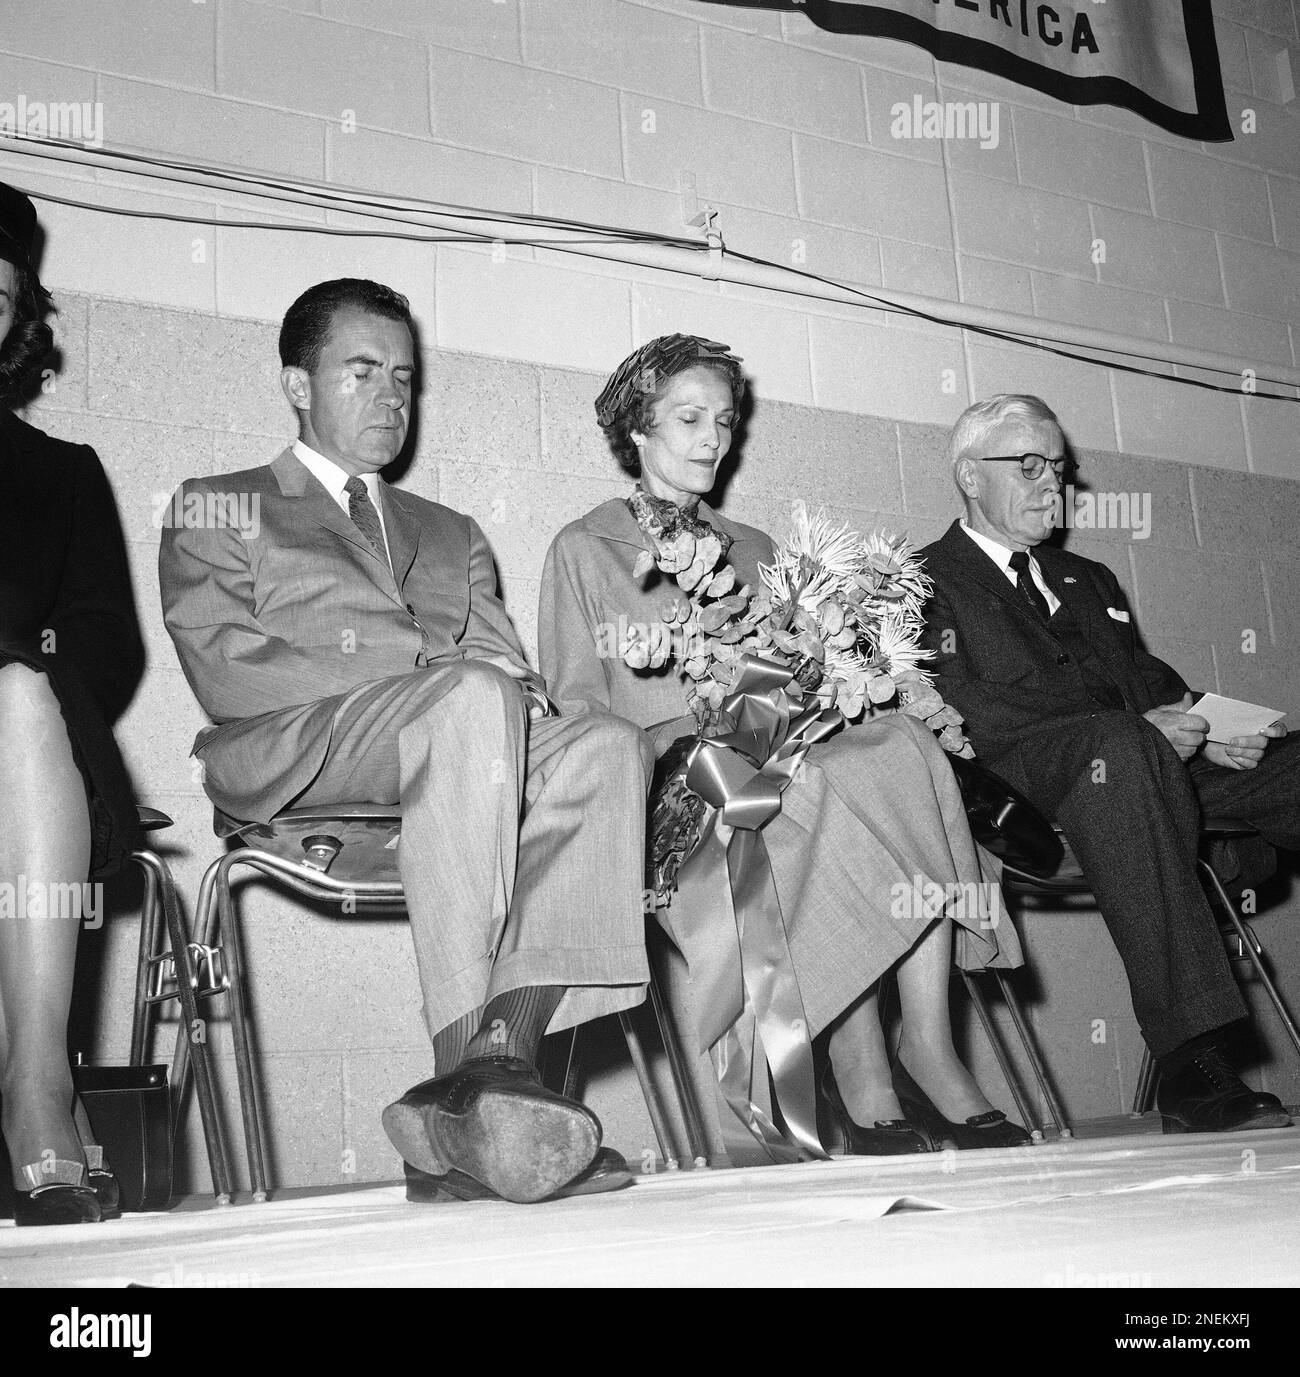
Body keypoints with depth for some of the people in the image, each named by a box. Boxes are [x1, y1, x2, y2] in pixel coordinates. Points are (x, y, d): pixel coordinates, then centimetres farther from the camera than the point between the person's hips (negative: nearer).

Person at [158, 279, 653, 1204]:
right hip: (290, 753, -4)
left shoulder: (452, 535, 33)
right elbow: (227, 673, 0)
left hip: (465, 748, 5)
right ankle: (468, 1067, -39)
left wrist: (506, 691, -9)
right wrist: (432, 670, -11)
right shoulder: (219, 509, 19)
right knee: (473, 702, -36)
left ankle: (505, 1048, -39)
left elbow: (510, 668, 19)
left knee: (608, 747, -27)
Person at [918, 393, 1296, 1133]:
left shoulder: (1089, 580, 31)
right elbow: (965, 711, -9)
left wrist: (1201, 729, -3)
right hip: (1019, 785, -7)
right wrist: (1139, 728, -16)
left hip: (1155, 763, 7)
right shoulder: (926, 582, 6)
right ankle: (1193, 1068, -43)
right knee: (1117, 746, -39)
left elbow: (1149, 679, 22)